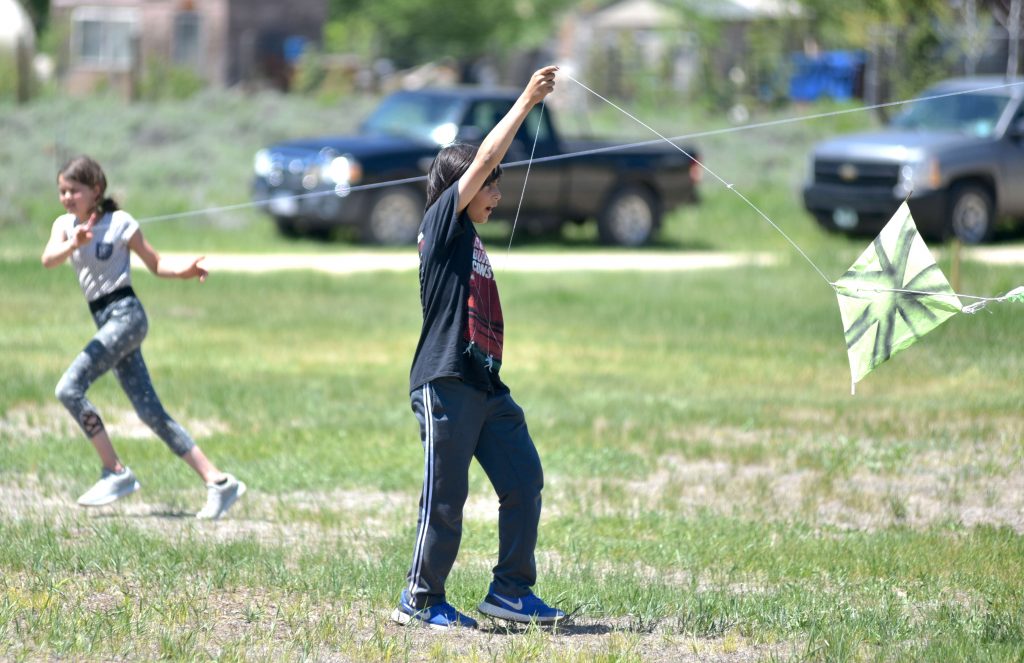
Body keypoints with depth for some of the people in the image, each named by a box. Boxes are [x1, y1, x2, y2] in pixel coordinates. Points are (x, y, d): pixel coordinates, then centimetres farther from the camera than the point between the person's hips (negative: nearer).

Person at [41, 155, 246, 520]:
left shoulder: (119, 222, -4)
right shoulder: (65, 225, 9)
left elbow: (155, 263, 4)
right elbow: (48, 260, -11)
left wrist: (183, 271, -16)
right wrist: (73, 244, -31)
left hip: (126, 314, -7)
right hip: (105, 322, 7)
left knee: (70, 387, -17)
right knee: (150, 412, 2)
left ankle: (116, 472, -10)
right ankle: (218, 481, 3)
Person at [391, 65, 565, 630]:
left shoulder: (470, 242, 20)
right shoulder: (442, 223, -5)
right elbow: (483, 159, -8)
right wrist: (526, 101, -7)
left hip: (485, 386, 9)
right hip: (445, 383, -9)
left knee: (524, 481, 5)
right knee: (445, 498, -4)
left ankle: (511, 591, 13)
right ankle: (421, 601, 7)